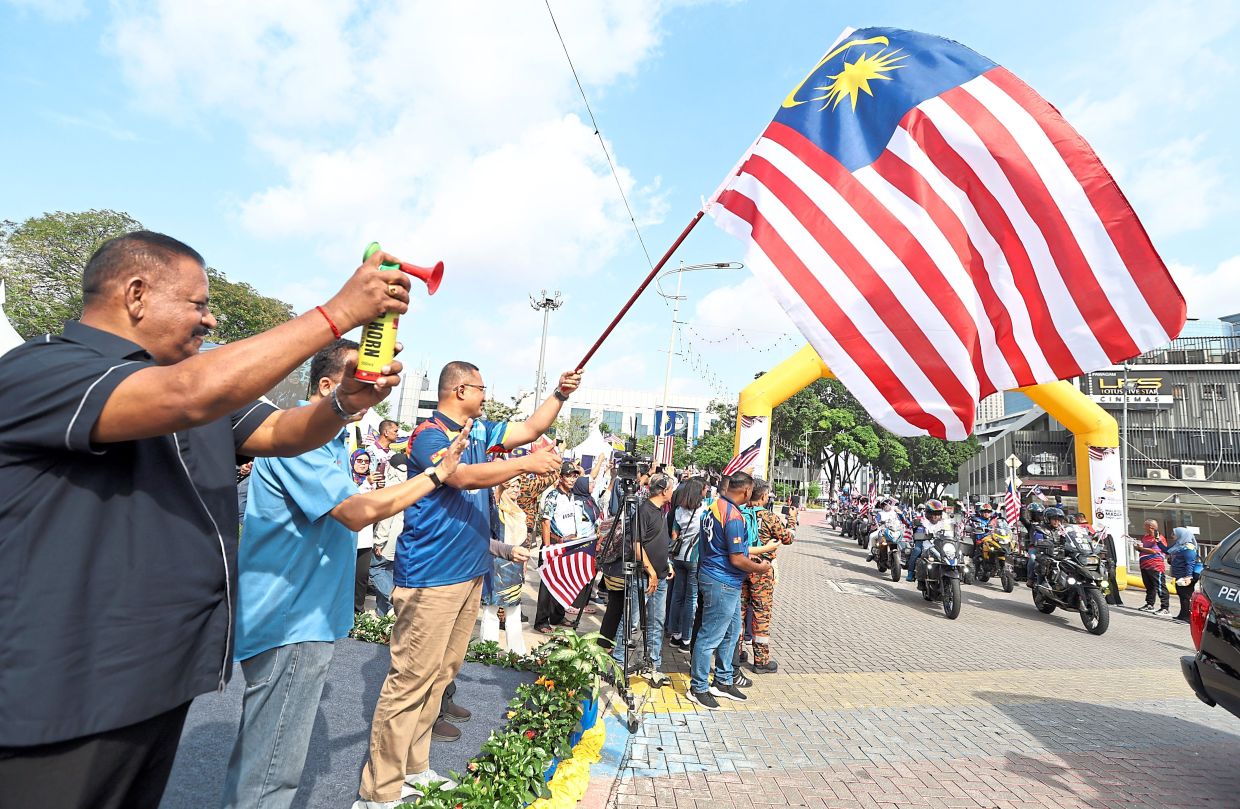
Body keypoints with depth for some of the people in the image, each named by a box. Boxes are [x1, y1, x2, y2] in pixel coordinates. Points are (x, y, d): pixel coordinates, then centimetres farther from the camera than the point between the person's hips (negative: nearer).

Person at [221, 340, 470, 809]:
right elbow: (357, 512, -29)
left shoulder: (330, 438, 13)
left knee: (263, 755, 25)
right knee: (272, 770, 3)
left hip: (302, 614, 10)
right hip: (290, 620, -10)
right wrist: (437, 473, -25)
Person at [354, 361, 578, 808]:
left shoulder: (479, 432, 13)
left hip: (469, 574, 9)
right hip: (431, 579, -8)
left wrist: (560, 393, 8)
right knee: (410, 682, -3)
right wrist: (526, 462, -28)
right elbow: (464, 475, -27)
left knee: (439, 677, 15)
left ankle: (413, 769, 27)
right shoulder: (428, 434, -12)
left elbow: (531, 427, 18)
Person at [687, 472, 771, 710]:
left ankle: (723, 681, 33)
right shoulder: (734, 516, -24)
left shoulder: (715, 506, 5)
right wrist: (760, 568, -5)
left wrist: (749, 554, 21)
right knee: (711, 636, 3)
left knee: (732, 631, 20)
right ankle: (698, 688, 17)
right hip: (723, 583, -10)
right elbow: (737, 560, -22)